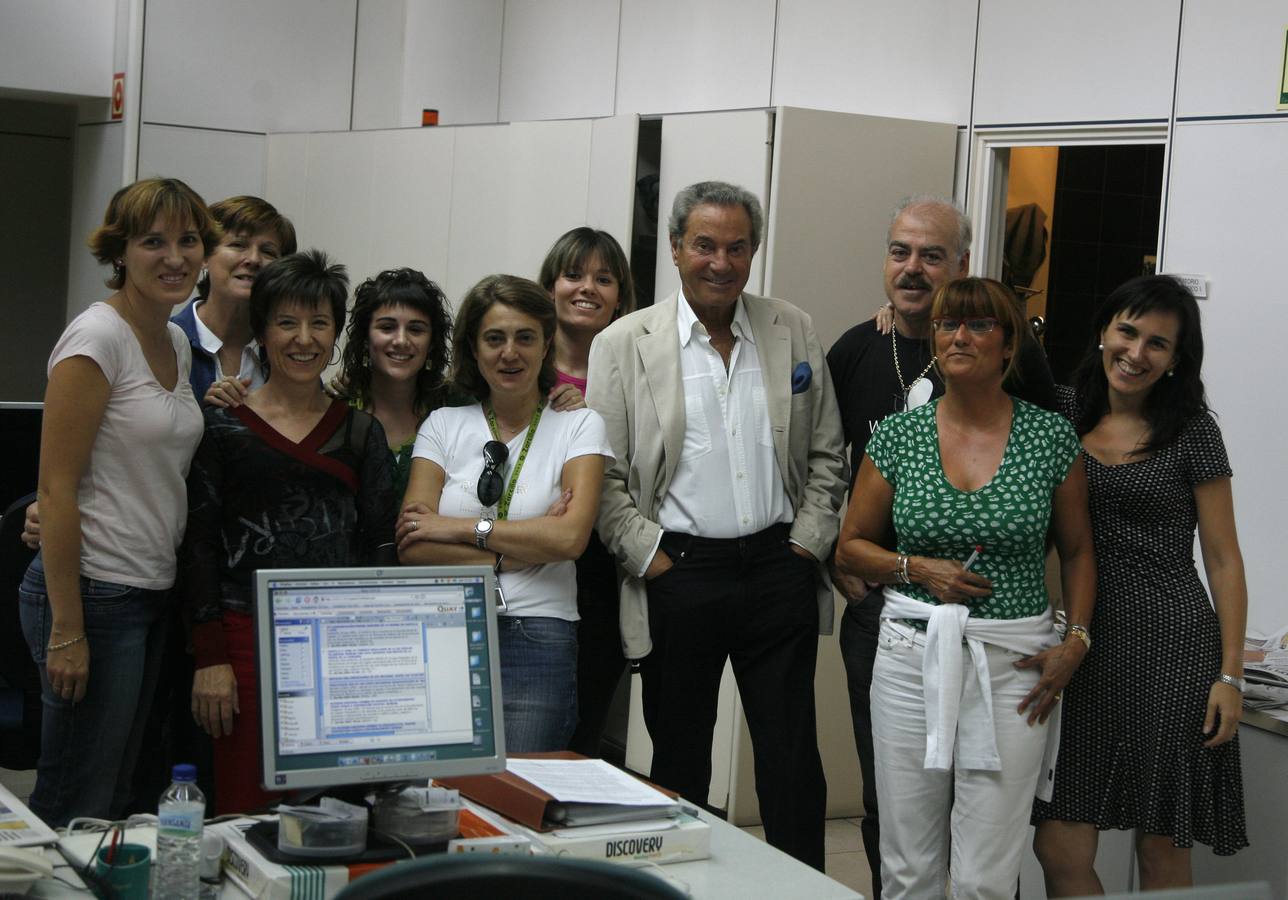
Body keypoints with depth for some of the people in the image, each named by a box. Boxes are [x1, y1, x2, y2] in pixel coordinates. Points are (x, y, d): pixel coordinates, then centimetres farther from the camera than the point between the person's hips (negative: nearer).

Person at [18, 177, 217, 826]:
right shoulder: (97, 339, -14)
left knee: (115, 797, 15)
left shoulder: (176, 343, 12)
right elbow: (57, 490, -17)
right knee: (75, 812, -2)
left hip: (152, 595, 9)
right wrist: (67, 630, -19)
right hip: (94, 594, -9)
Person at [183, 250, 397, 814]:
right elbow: (198, 543, 2)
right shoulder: (224, 424, 5)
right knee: (244, 811, -5)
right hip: (247, 634, -2)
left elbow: (381, 545, 10)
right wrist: (209, 658, -6)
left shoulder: (361, 432, 11)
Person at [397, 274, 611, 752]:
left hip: (537, 644, -1)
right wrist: (522, 548, -8)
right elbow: (412, 547, -2)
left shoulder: (578, 425, 5)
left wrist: (459, 528, -7)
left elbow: (570, 537, -11)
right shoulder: (444, 425, 10)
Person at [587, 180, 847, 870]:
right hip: (678, 575, -2)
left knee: (792, 761, 4)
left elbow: (826, 456, 12)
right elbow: (604, 477, -1)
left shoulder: (793, 332, 8)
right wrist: (651, 560, -7)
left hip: (779, 572, 2)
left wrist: (805, 546, 3)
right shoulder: (624, 344, 0)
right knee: (679, 762, 8)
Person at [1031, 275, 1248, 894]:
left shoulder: (1191, 431, 0)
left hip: (1172, 646, -3)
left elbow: (1223, 559, 0)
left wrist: (1230, 675, -5)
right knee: (1060, 850, -1)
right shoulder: (1067, 414, 8)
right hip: (1084, 641, 3)